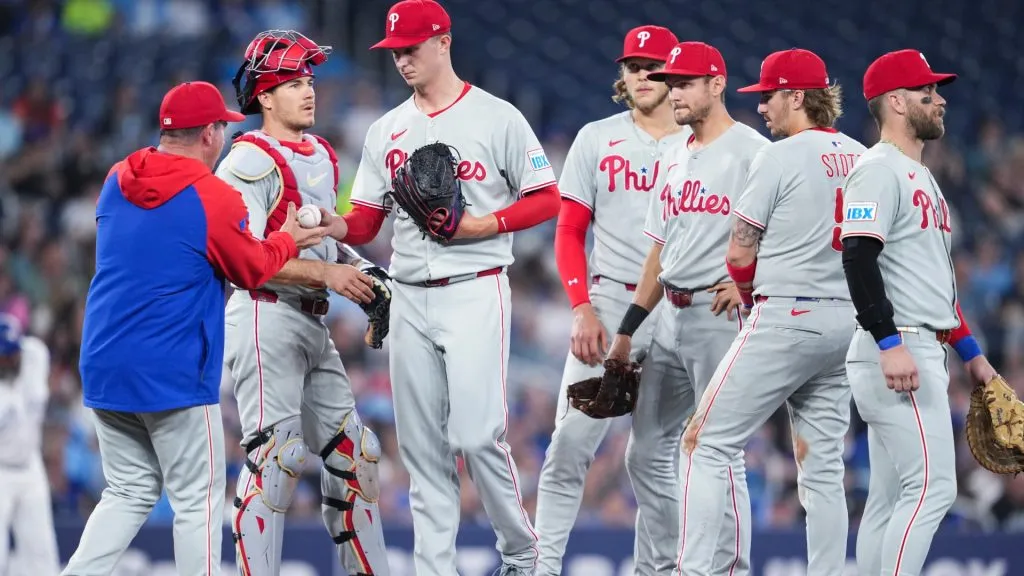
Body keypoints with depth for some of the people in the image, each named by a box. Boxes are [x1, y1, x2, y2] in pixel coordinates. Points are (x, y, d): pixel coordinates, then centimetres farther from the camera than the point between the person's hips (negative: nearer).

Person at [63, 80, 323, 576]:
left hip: (102, 364, 6)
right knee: (197, 498, 3)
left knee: (129, 493, 14)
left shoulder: (116, 182, 8)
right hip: (173, 374, -6)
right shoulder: (214, 197, -12)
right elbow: (254, 270, -1)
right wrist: (287, 239, 19)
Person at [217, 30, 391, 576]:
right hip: (265, 319, -9)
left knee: (353, 451, 10)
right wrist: (326, 273, -22)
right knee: (277, 453, -14)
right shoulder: (251, 160, -10)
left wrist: (361, 275, 11)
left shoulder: (322, 156, 18)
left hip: (312, 324, 9)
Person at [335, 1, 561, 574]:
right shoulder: (387, 131, 13)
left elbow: (546, 200, -1)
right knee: (422, 446, 4)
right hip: (410, 297, 5)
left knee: (477, 434, -14)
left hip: (475, 290, -5)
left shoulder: (497, 118, -2)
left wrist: (480, 225, -14)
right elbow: (365, 224, 11)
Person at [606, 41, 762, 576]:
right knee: (646, 452, 9)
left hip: (721, 316, -9)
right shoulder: (676, 158, 17)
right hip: (670, 318, 9)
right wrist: (627, 329, 18)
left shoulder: (751, 150, -8)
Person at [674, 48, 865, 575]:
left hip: (785, 318, -7)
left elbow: (739, 253, -7)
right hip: (846, 324, 7)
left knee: (707, 444, -2)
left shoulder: (780, 157, -9)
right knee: (823, 465, 10)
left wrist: (748, 296, 14)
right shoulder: (861, 158, 11)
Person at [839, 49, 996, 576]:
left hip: (923, 351, 11)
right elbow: (858, 257, -21)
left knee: (892, 499, 8)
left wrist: (970, 351, 26)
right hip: (896, 353, -11)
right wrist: (889, 343, -28)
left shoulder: (919, 176, 22)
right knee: (932, 486, -17)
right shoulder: (878, 170, -10)